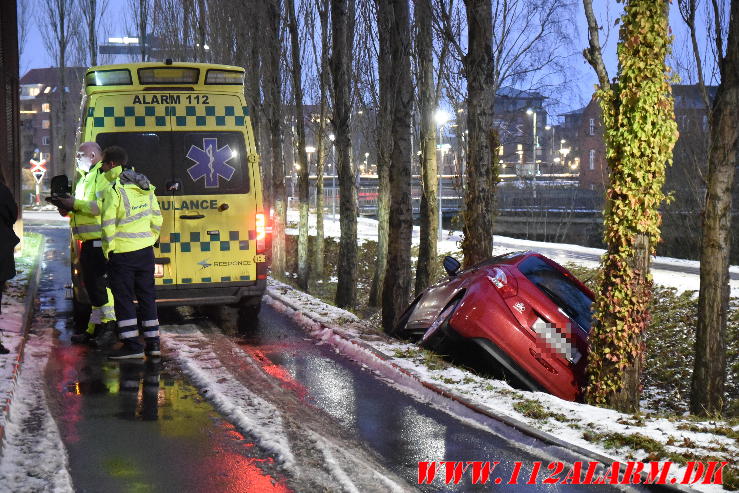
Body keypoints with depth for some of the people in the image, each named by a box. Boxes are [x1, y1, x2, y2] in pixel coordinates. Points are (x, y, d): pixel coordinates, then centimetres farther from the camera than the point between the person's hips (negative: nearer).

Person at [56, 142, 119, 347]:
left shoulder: (105, 176, -11)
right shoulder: (85, 178, 22)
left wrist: (75, 204, -17)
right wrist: (69, 210, 9)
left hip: (101, 241, -10)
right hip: (88, 242, 10)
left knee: (101, 284, -10)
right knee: (92, 285, 14)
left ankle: (109, 329, -6)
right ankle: (94, 330, 21)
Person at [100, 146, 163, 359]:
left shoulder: (114, 190, -15)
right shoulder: (146, 188, 8)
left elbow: (108, 224, -16)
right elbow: (157, 219, 14)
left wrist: (107, 250, -7)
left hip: (122, 253, -7)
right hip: (145, 250, 7)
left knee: (123, 298, 1)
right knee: (147, 296, 12)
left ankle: (132, 345, -1)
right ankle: (153, 343, 14)